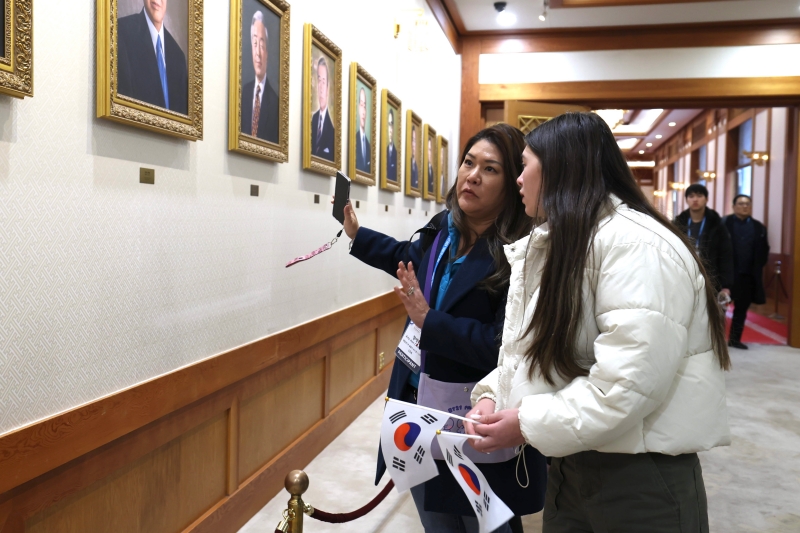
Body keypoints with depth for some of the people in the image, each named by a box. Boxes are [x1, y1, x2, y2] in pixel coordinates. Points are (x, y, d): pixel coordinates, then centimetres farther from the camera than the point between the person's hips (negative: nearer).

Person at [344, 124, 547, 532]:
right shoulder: (444, 228, 1)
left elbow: (507, 344, -29)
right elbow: (414, 259, 24)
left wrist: (429, 322, -26)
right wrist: (358, 235, 27)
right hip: (421, 408, 8)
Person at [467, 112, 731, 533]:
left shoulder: (636, 246, -20)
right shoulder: (555, 247, 12)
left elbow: (629, 384, -28)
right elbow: (527, 343, 13)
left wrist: (528, 424, -20)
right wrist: (493, 395, -5)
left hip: (640, 476, -8)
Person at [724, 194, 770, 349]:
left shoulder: (759, 227, 8)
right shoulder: (724, 223, -5)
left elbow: (764, 250, 13)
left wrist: (758, 267, 3)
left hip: (748, 275, 5)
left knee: (742, 308, 11)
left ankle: (735, 339, 22)